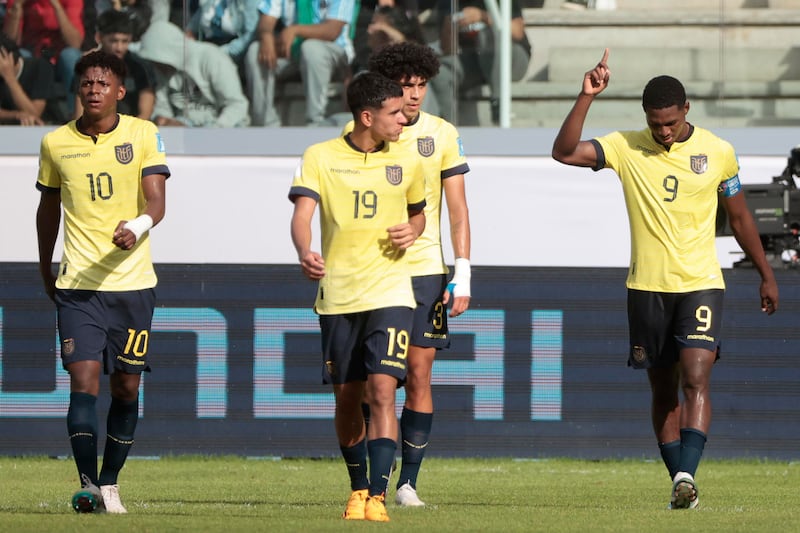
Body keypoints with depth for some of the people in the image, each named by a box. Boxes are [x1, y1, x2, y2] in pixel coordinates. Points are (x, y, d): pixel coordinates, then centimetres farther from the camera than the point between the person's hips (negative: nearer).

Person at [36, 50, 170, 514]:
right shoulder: (56, 144, 5)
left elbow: (156, 200, -9)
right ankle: (87, 484, -16)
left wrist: (136, 228, -30)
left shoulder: (143, 135, 0)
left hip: (132, 282, 0)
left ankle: (110, 483, 18)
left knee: (126, 388, 5)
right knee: (84, 380, -14)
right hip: (78, 284, 0)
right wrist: (45, 269, 23)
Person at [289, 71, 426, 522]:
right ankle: (358, 488, 28)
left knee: (382, 391, -15)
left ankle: (378, 496, -17)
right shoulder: (321, 157, -2)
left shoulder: (405, 162, 6)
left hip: (390, 293, 0)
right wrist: (305, 254, -33)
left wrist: (412, 233, -1)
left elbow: (419, 212, 23)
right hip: (338, 295, 0)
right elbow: (302, 213, -13)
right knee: (347, 397, 8)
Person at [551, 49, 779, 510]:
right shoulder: (627, 148, -1)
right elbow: (564, 152, -12)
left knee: (696, 378, -18)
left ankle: (687, 474, -28)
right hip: (647, 288, 2)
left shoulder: (718, 152, 0)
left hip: (701, 285, -2)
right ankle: (681, 486, 13)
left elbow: (740, 217, 12)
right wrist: (587, 98, -21)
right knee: (663, 391, 6)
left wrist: (766, 276, 15)